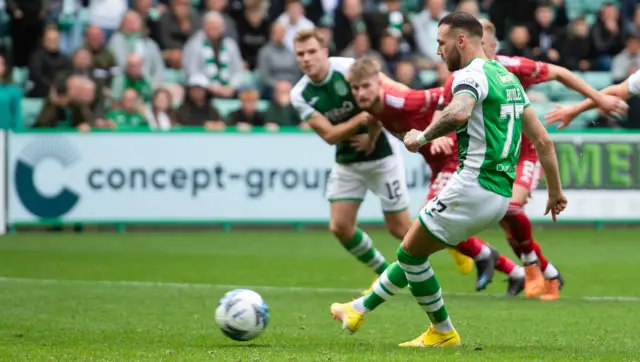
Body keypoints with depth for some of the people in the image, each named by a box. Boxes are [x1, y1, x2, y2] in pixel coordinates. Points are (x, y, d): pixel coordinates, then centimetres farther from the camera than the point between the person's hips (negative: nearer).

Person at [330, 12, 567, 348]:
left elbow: (458, 113, -35)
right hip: (501, 195, 9)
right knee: (414, 250, 20)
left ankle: (443, 332, 13)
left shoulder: (472, 74, -11)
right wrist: (555, 191, 23)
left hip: (473, 185, -9)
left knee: (411, 252, 6)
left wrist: (423, 136, -19)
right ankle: (360, 309, 29)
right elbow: (542, 139, 19)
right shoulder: (508, 77, 18)